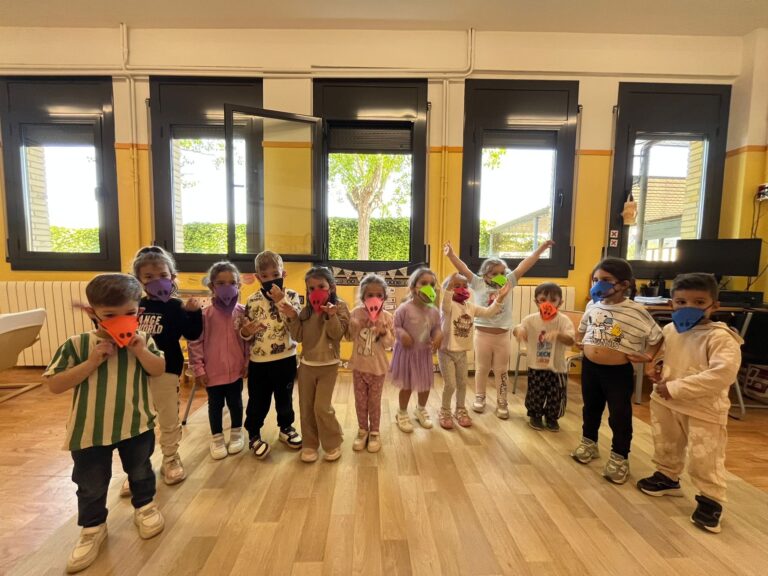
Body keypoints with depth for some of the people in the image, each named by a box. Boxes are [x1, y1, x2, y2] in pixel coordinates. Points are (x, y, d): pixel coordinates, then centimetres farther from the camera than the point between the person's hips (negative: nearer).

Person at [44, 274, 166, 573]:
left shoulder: (142, 340, -7)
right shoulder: (77, 344, -10)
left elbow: (159, 370, -10)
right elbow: (54, 385, -11)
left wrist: (141, 351, -25)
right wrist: (92, 362, -22)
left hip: (136, 425, 1)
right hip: (90, 429, 0)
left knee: (140, 472, 20)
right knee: (91, 484, 16)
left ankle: (144, 507, 44)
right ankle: (92, 528, 39)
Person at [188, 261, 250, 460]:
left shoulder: (242, 312, -6)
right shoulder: (205, 314, -12)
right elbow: (195, 343, -8)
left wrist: (247, 363, 1)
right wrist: (198, 368, -7)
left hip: (236, 370, 1)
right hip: (213, 371, -1)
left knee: (235, 403, 18)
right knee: (215, 405, 16)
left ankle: (236, 434, 38)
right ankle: (217, 438, 36)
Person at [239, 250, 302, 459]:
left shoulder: (291, 296, -7)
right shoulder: (252, 300, -4)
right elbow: (245, 333, 3)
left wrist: (281, 301, -26)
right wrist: (245, 332, -20)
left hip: (286, 359, 0)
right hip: (259, 361, 0)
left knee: (285, 398, 18)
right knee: (258, 401, 12)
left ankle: (286, 428, 40)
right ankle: (253, 435, 33)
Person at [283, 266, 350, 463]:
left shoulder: (339, 307, -8)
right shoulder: (306, 310, 4)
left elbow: (337, 334, -17)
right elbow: (298, 336, 1)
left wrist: (331, 316, -31)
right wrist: (292, 318, -11)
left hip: (328, 365, -4)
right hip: (307, 364, 5)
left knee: (322, 407, -4)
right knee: (306, 408, 11)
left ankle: (333, 444, 18)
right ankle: (309, 444, 28)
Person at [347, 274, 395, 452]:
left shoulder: (387, 317, -9)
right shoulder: (356, 313, -7)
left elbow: (390, 343, -8)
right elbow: (349, 337, -2)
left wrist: (384, 332, -26)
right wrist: (358, 326, -20)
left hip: (378, 367, -1)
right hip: (359, 365, 2)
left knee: (374, 401, 12)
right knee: (360, 400, 14)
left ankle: (374, 432, 30)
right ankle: (362, 430, 33)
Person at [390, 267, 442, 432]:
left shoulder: (434, 311, -4)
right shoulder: (404, 308, -18)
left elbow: (436, 328, 6)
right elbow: (395, 326, -12)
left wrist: (438, 336, -15)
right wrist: (401, 334, -31)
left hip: (425, 353, 5)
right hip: (406, 352, -5)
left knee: (426, 384, 17)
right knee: (406, 386, 8)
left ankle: (421, 410, 44)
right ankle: (402, 414, 33)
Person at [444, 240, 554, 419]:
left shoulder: (508, 283, 2)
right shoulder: (478, 284, -4)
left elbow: (523, 266, -2)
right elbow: (464, 269, -12)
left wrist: (540, 249, -4)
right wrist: (451, 255, -24)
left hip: (502, 335, 2)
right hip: (482, 334, -2)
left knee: (502, 371, 12)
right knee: (482, 369, 14)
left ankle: (502, 402, 26)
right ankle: (479, 397, 32)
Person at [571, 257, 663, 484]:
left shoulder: (636, 311, -16)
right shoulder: (593, 305, 0)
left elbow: (658, 337, -7)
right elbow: (583, 327, 19)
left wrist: (648, 356, -14)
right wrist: (579, 342, 9)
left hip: (618, 371, -5)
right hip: (590, 367, 5)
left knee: (620, 416, 9)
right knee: (591, 408, 21)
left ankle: (619, 458, 28)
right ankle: (588, 443, 42)